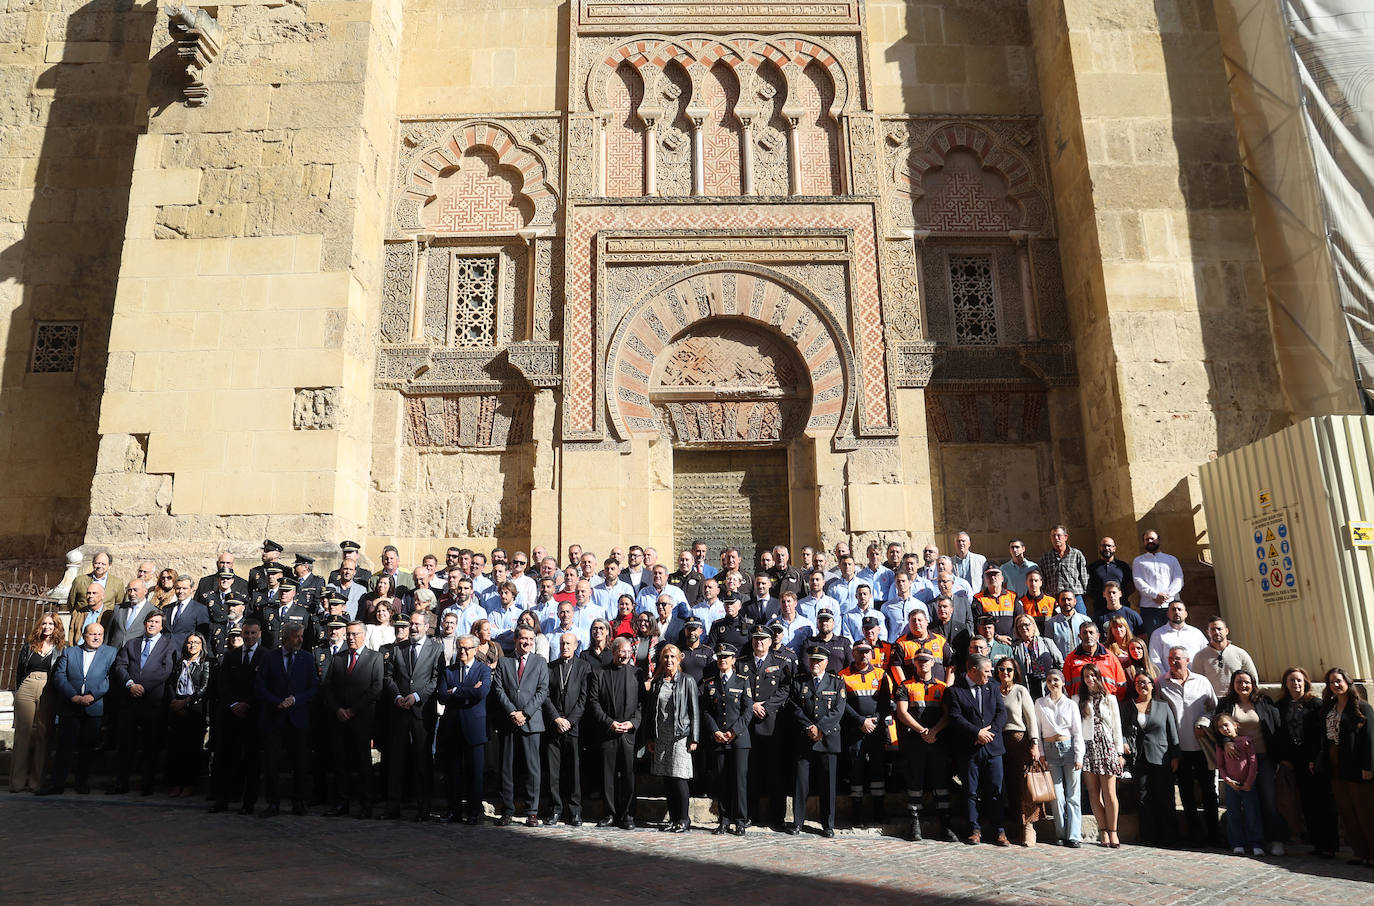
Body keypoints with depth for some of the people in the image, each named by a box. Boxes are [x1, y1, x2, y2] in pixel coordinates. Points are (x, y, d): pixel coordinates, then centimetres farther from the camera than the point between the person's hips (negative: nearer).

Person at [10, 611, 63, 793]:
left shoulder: (62, 647, 7)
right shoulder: (29, 645, 13)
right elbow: (19, 670, 16)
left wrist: (59, 696, -2)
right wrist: (18, 691, 9)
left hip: (48, 694, -2)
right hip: (26, 691, 2)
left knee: (43, 735, -1)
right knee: (23, 732, -1)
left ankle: (36, 781, 4)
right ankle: (18, 781, 5)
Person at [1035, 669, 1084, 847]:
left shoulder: (1071, 704, 6)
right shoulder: (1040, 703, 7)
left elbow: (1078, 732, 5)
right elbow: (1037, 730, 8)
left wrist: (1079, 757, -3)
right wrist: (1041, 754, 1)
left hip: (1069, 747, -1)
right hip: (1050, 750, 1)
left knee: (1072, 794, -2)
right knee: (1057, 794, -1)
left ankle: (1073, 836, 0)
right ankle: (1061, 834, 7)